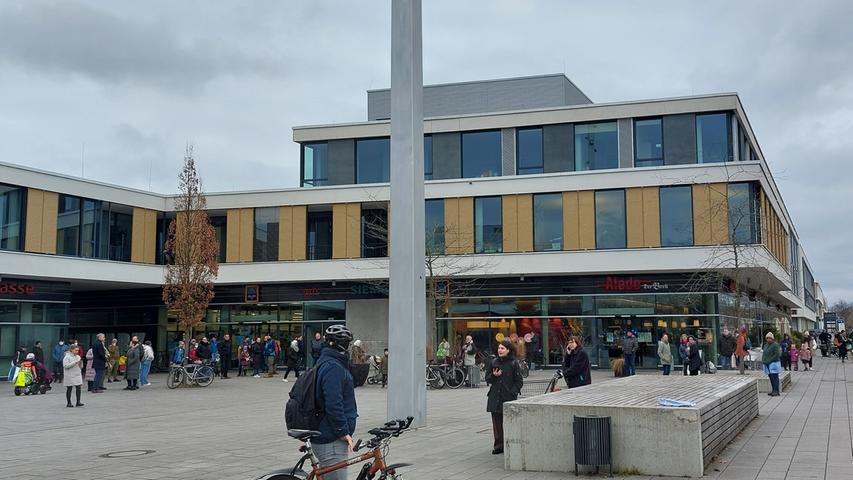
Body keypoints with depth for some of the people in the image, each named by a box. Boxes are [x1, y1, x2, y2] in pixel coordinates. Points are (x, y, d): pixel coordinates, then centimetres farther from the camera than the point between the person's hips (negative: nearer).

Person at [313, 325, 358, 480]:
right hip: (331, 441, -11)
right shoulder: (333, 367, -19)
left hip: (326, 436, 11)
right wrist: (343, 432, -18)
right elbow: (333, 404, -25)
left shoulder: (326, 363, 14)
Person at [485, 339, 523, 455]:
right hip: (495, 397, 4)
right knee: (497, 422, 6)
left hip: (508, 398, -4)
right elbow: (487, 378, 14)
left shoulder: (514, 363, -3)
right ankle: (498, 445, 13)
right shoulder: (494, 362, 10)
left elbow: (519, 381, -2)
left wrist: (513, 392, -12)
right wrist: (493, 375, -6)